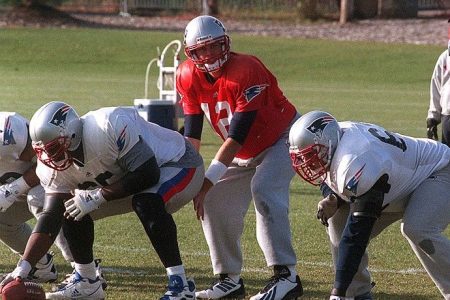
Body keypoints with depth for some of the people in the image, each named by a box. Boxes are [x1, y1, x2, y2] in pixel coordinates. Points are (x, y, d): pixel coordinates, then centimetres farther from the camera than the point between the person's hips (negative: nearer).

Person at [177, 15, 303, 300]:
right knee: (215, 202, -1)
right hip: (244, 151, 8)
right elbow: (192, 134, -6)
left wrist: (208, 181, -33)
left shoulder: (246, 71, -32)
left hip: (282, 137, -7)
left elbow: (236, 136, -32)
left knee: (264, 191, -28)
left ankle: (286, 276, -32)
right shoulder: (189, 77, -11)